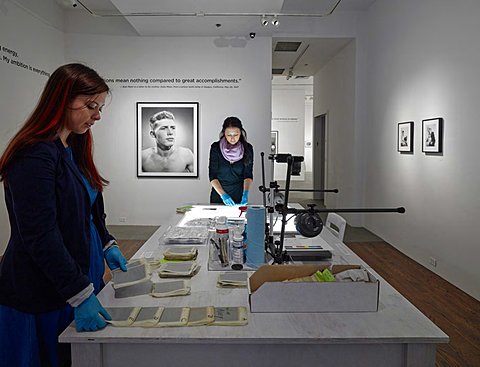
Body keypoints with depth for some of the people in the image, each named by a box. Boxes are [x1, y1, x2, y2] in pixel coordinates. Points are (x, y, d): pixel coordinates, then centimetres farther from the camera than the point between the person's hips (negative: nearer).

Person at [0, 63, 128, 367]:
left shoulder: (73, 149, 9)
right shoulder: (34, 155, -20)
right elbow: (40, 237, -24)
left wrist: (107, 245, 7)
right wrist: (81, 294, -25)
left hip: (81, 277, 8)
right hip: (43, 298, -8)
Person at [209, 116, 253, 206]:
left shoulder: (247, 148, -8)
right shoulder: (216, 148, -10)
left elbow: (248, 175, -8)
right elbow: (212, 176, -10)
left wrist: (245, 193, -24)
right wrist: (223, 195, -21)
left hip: (239, 196, 0)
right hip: (218, 196, 0)